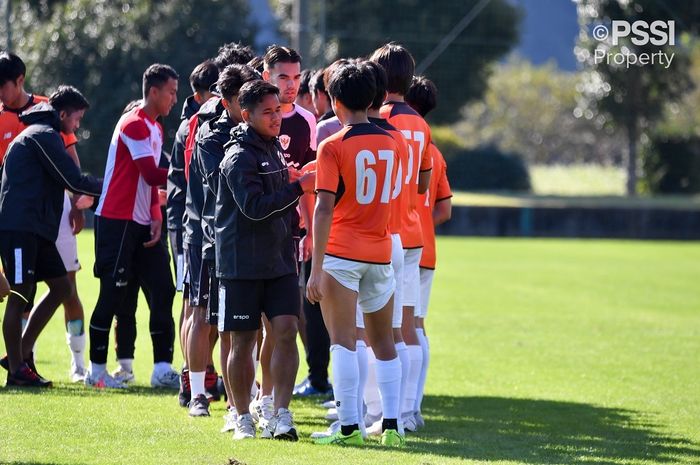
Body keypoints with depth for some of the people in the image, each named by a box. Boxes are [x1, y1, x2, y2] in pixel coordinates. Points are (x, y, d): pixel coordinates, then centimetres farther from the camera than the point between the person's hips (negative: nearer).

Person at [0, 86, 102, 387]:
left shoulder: (41, 134, 23)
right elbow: (73, 180, -12)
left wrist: (82, 198, 18)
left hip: (35, 227, 10)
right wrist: (107, 188, 0)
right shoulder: (44, 135, -9)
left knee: (60, 286, 10)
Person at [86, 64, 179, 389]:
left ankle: (162, 368, 0)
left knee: (162, 290, 0)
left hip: (141, 225, 9)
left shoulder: (155, 129, 17)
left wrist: (156, 218, 5)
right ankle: (97, 371, 4)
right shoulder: (135, 125, -13)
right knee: (112, 294, -4)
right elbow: (152, 175, -20)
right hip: (116, 221, -9)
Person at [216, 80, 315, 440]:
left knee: (286, 330, -6)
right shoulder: (240, 157, -11)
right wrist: (298, 186, -21)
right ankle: (243, 418, 12)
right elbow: (254, 206, -22)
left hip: (279, 259, 6)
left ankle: (281, 416, -6)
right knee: (243, 340, 2)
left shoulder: (274, 147, 14)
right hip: (242, 264, -6)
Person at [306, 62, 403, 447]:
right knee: (383, 343, 14)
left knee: (343, 341, -5)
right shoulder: (390, 143, 7)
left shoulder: (333, 147, -9)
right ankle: (391, 425, 9)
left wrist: (316, 267, -16)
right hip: (381, 253, 5)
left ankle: (349, 427, -10)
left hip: (341, 252, -5)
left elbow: (324, 208, -15)